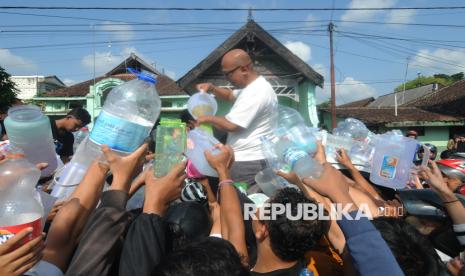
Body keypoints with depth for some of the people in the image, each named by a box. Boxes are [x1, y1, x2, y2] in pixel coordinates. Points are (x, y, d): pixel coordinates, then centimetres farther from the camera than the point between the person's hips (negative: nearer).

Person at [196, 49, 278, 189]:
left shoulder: (257, 92, -21)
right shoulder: (250, 87, 14)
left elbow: (231, 125, -23)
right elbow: (230, 95, 31)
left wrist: (208, 118, -6)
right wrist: (211, 88, 11)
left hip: (249, 162, -10)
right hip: (245, 158, 10)